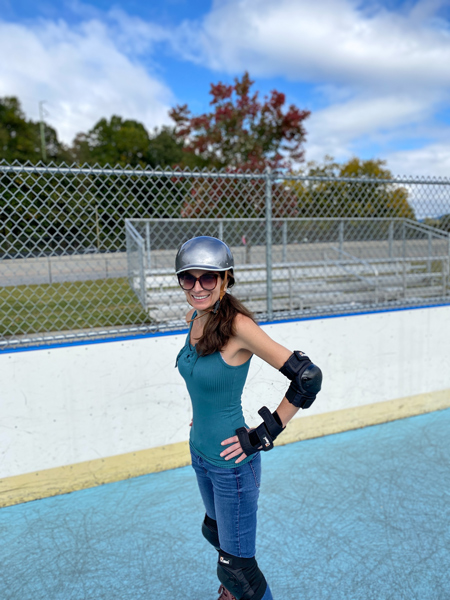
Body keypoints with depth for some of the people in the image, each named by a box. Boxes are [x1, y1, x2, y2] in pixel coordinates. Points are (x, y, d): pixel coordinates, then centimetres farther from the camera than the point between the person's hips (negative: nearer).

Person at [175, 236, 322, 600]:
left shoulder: (237, 325, -27)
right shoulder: (194, 318, -4)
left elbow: (308, 377, -28)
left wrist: (265, 434, -21)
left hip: (232, 462, -8)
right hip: (200, 451, 8)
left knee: (235, 567, 9)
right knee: (214, 530, 31)